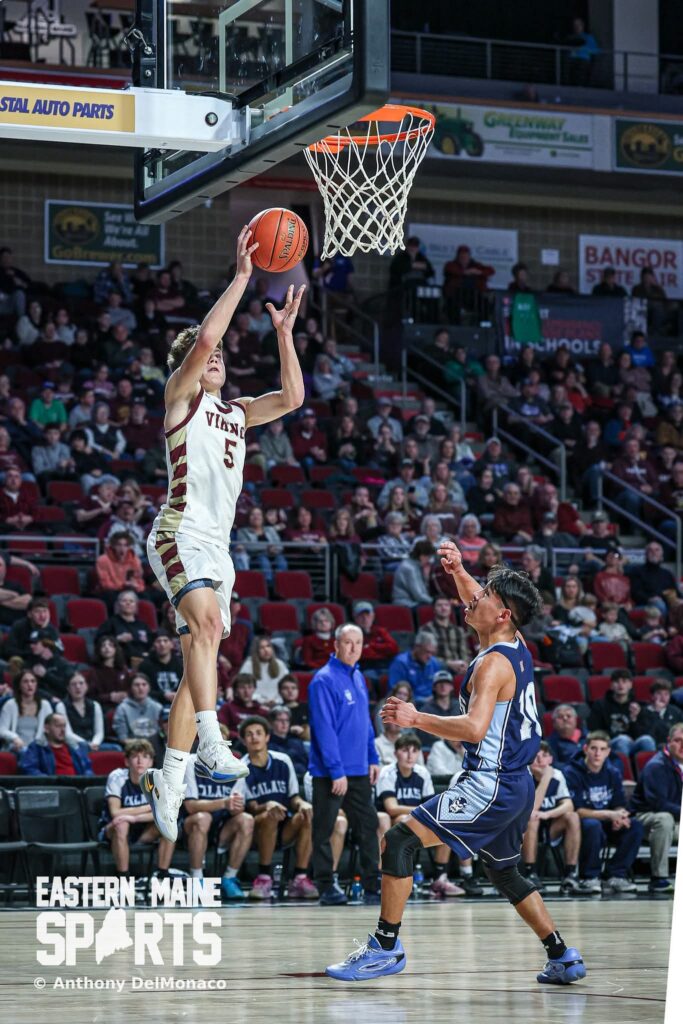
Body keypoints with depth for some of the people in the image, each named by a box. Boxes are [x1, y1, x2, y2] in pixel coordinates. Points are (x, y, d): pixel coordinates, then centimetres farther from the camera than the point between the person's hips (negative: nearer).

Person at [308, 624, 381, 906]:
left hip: (359, 771, 8)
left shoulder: (358, 678, 11)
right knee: (324, 830, 1)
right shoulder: (324, 680, -14)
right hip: (329, 773, -8)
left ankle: (372, 886, 12)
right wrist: (336, 771, -21)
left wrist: (372, 759, 13)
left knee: (368, 827, 8)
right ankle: (326, 888, 6)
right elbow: (324, 729, -19)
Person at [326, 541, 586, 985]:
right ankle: (563, 958, 27)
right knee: (505, 873, 26)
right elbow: (476, 601, 30)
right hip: (516, 786, 10)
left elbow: (474, 728, -32)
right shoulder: (516, 645, 9)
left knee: (400, 840, -12)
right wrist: (459, 571, 15)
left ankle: (386, 947, -14)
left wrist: (416, 719, -27)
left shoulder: (493, 664, -18)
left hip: (490, 785, -10)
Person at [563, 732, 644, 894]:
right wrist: (609, 814, -28)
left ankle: (615, 876, -11)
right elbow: (577, 811, -18)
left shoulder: (612, 773, 6)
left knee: (635, 827, -18)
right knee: (593, 826, -38)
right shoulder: (572, 773, -11)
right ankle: (590, 879, -21)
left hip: (606, 827, 5)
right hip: (580, 826, -5)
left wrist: (619, 817, -21)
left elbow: (620, 806, 5)